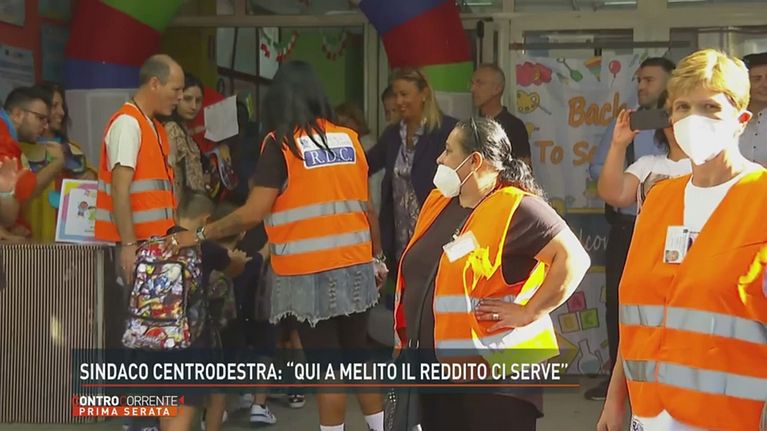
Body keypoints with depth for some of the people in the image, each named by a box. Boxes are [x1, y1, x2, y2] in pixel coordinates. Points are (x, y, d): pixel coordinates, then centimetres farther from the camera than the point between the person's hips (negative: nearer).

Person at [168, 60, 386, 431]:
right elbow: (366, 206, 8)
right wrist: (376, 256, 19)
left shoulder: (281, 143, -8)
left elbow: (253, 213, -13)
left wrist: (200, 235, -3)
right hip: (355, 266, 5)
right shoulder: (349, 139, 6)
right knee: (356, 355, 17)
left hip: (311, 273, -5)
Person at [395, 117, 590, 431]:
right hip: (434, 368, 8)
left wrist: (529, 312, -21)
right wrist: (405, 340, 17)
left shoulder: (516, 208, -16)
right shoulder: (438, 202, 10)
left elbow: (574, 259, -23)